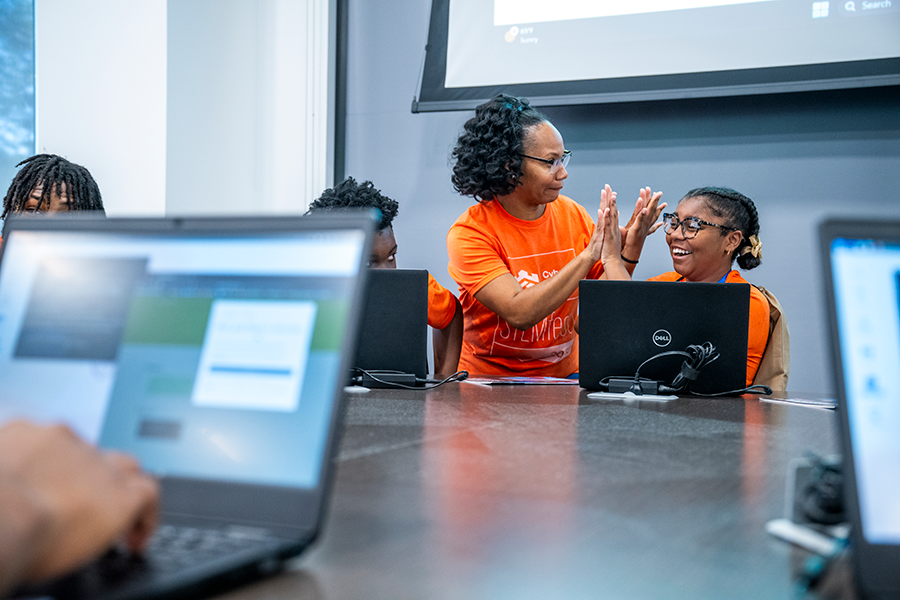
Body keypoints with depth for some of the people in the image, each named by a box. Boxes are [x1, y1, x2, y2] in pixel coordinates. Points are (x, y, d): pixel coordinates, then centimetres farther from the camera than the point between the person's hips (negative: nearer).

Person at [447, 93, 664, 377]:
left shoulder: (573, 215, 1)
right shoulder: (469, 234, -15)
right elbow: (519, 313, -26)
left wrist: (629, 250, -14)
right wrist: (588, 255, -25)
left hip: (564, 376, 3)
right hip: (488, 381, -3)